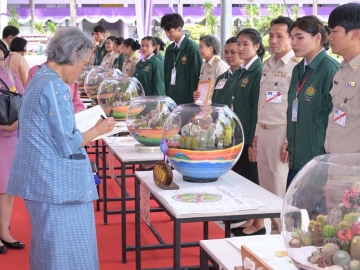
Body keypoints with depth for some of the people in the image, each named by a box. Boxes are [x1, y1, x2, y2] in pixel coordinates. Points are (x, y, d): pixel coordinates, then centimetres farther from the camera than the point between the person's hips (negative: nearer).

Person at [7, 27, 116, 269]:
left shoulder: (42, 78, 12)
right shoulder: (54, 86, -19)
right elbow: (67, 144, -19)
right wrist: (97, 130, -5)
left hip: (45, 178, 10)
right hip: (55, 182, -10)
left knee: (52, 245, 18)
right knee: (65, 250, 0)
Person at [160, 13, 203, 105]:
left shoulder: (192, 48, -9)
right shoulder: (169, 50, 11)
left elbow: (197, 76, -9)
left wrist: (194, 100, -10)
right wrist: (166, 96, 9)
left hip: (187, 98, -6)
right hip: (171, 97, 6)